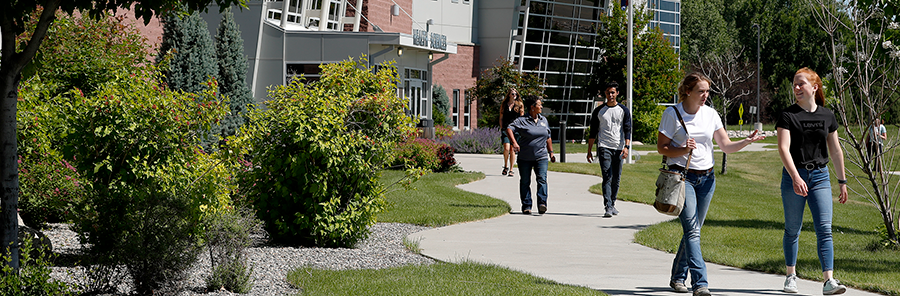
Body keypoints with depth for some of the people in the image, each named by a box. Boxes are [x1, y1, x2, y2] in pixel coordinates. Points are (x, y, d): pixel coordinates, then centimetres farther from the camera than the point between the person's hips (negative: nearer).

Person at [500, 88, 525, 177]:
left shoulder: (519, 105, 9)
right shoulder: (504, 105, 10)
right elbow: (501, 118, 12)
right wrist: (501, 129, 4)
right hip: (505, 129, 0)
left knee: (512, 150, -2)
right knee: (506, 148, -14)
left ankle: (511, 170, 5)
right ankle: (505, 166, 7)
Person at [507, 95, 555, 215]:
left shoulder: (544, 120, 12)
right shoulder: (522, 120, -5)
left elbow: (548, 138, 21)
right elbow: (509, 129, -15)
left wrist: (551, 152, 20)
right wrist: (514, 143, -29)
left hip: (541, 157, 3)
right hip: (525, 158, -2)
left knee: (542, 179, -14)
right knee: (525, 182, 4)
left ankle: (542, 203, -19)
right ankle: (526, 206, 12)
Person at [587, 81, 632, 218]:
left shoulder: (624, 110, 8)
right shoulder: (598, 111, 9)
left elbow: (627, 130, 0)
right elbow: (593, 132, 11)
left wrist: (626, 147, -14)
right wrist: (589, 151, 7)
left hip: (619, 149, 1)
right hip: (604, 147, -1)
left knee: (616, 178, 7)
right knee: (607, 177, -13)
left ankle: (612, 204, 22)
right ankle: (608, 207, -20)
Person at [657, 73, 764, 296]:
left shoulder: (711, 114, 7)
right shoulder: (672, 114, -5)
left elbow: (726, 146, 7)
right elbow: (661, 147, -2)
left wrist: (747, 142, -11)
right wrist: (683, 150, -18)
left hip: (706, 177, 5)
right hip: (682, 176, -5)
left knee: (693, 230, 9)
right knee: (692, 229, -15)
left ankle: (677, 278, 25)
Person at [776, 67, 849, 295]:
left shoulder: (827, 116, 6)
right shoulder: (788, 116, -5)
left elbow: (835, 150, 14)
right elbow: (783, 148, -15)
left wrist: (842, 181, 15)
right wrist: (795, 177, -28)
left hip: (820, 176, 2)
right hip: (793, 176, -2)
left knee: (824, 228, -9)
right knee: (793, 229, 7)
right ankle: (791, 276, 22)